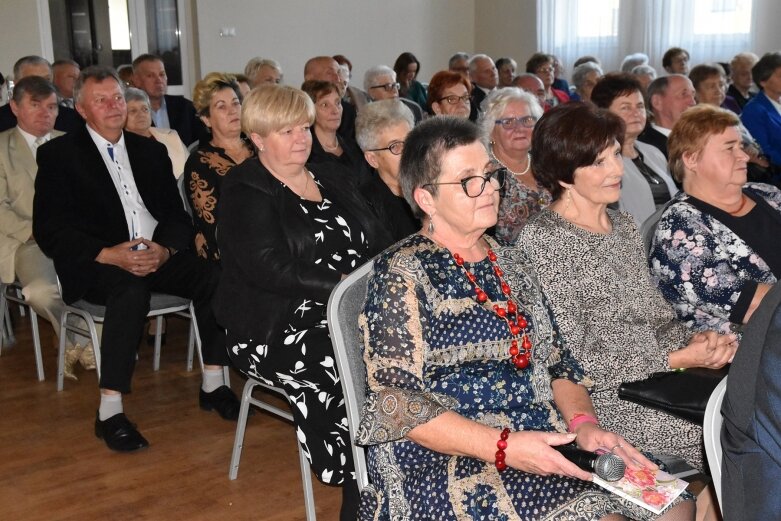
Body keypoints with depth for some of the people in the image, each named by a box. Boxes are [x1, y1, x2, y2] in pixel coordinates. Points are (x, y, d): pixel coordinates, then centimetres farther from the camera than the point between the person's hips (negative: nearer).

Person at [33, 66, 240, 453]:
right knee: (131, 288, -37)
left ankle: (213, 384, -11)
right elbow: (49, 230, -4)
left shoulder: (151, 151, 18)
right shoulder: (59, 154, 5)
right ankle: (110, 412, -33)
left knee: (212, 273, -24)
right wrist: (109, 254, -19)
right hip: (97, 263, -4)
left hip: (158, 256, 4)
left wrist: (165, 250, -11)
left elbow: (177, 215, 12)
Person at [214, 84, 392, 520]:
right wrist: (348, 284, -20)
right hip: (281, 328, -6)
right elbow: (272, 271, -15)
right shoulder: (244, 193, -1)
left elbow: (380, 241, 15)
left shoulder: (331, 178, 19)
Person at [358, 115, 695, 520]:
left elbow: (555, 360, 16)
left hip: (546, 444, 7)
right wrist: (503, 447, -22)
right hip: (448, 463, -7)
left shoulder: (509, 263, 15)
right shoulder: (402, 273, -7)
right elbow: (396, 402, -14)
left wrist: (583, 422, -4)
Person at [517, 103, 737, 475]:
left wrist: (692, 339, -5)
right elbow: (571, 360, -14)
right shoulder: (542, 240, -12)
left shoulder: (622, 224, 13)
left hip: (656, 376, 7)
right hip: (603, 398, -7)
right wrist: (678, 359, -13)